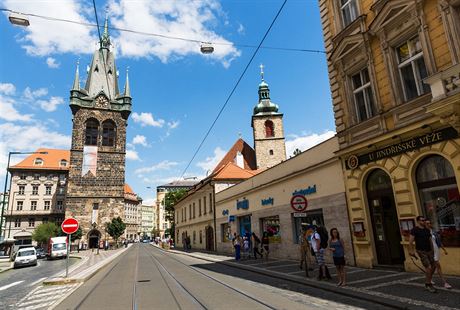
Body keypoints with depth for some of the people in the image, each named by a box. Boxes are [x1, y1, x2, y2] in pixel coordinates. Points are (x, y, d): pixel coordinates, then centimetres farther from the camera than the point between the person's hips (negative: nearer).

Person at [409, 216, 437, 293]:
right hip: (421, 251, -7)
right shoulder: (415, 230, -8)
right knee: (428, 267, -13)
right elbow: (410, 241, -12)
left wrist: (432, 251, 16)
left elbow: (430, 241, 19)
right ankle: (428, 285, 3)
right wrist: (411, 251, -19)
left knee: (433, 266, 7)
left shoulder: (427, 230, 12)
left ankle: (428, 281, 28)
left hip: (429, 251, 7)